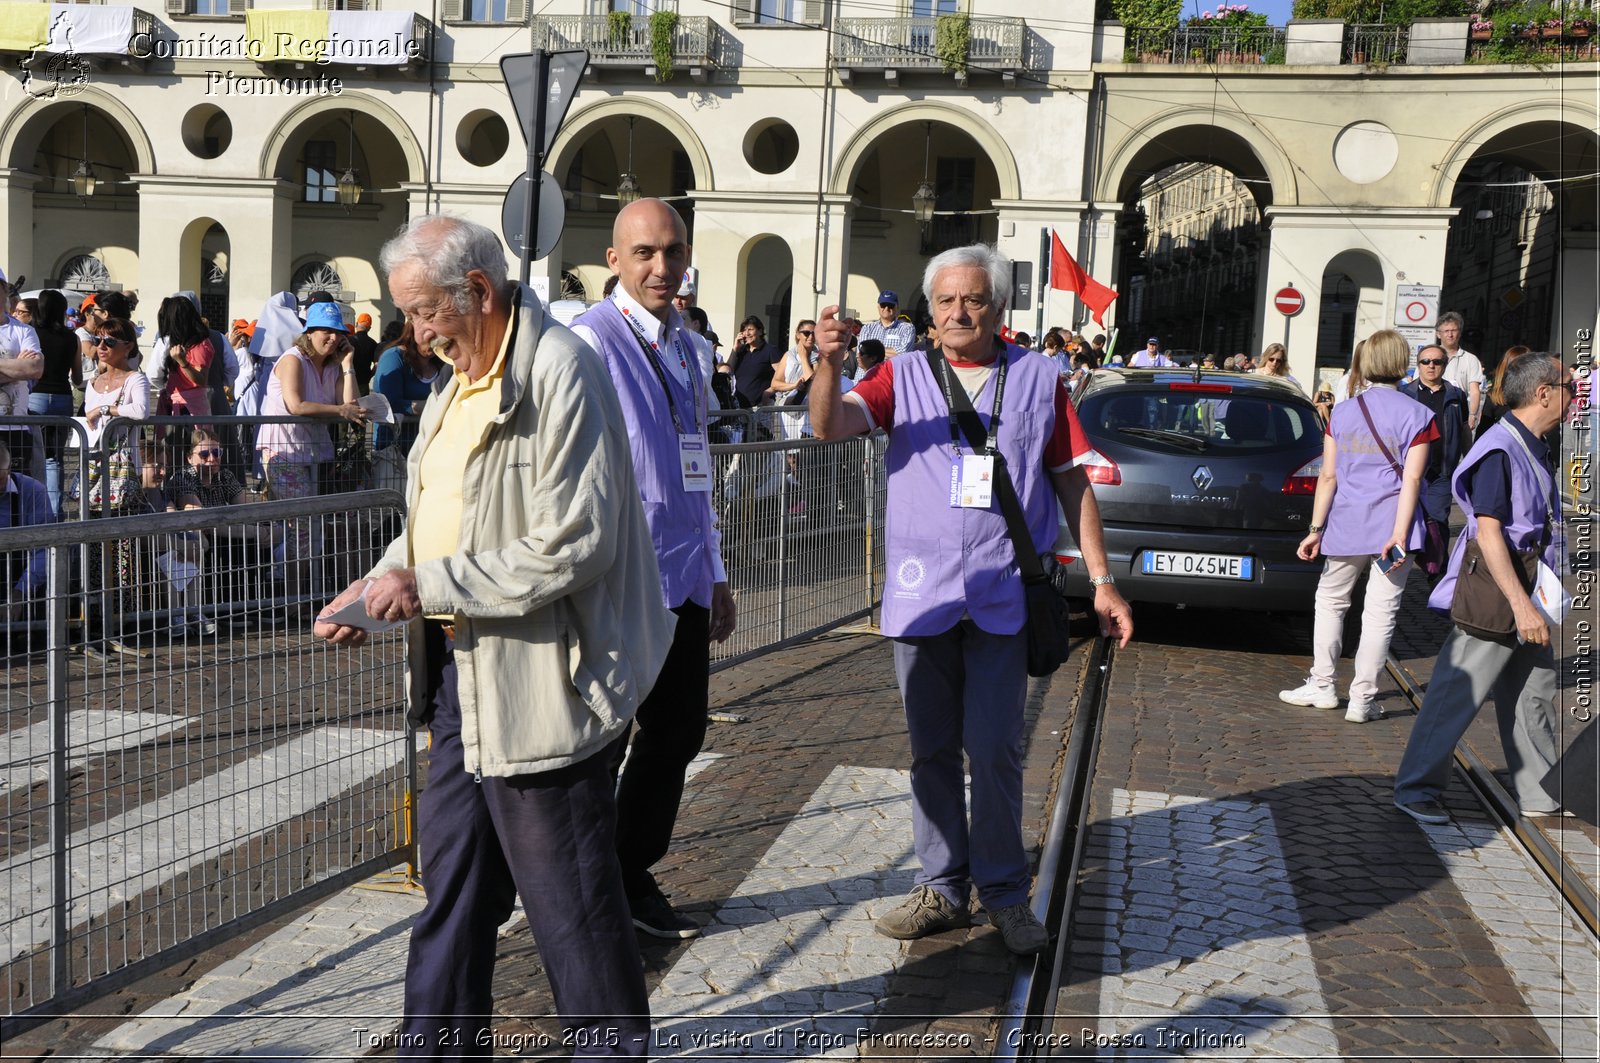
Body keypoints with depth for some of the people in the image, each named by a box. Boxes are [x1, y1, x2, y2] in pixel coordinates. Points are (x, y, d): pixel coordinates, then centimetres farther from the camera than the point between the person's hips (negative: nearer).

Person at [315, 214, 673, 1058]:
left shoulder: (559, 373, -17)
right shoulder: (459, 385, 14)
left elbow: (569, 547, -24)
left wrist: (429, 586, -20)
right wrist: (377, 587, 5)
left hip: (539, 681, -9)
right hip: (464, 673, 9)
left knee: (569, 896, 4)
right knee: (452, 874, 19)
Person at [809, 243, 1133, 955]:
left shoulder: (1039, 380, 7)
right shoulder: (904, 376, 7)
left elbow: (1073, 484, 9)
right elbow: (830, 426, -8)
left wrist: (1102, 581, 4)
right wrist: (829, 362, -28)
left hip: (1002, 595, -1)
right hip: (920, 594, 2)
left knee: (994, 750, -3)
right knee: (931, 750, 9)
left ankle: (1004, 894, 12)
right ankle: (942, 888, 21)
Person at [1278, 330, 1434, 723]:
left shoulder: (1342, 413, 2)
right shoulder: (1417, 415, -3)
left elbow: (1328, 475, 0)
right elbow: (1411, 478, -10)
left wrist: (1316, 528, 2)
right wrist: (1399, 533, -12)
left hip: (1346, 525, 2)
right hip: (1391, 526, -2)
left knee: (1330, 602, 18)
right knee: (1379, 614, 2)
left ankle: (1322, 686, 20)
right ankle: (1362, 699, 4)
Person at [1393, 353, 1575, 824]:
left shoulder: (1534, 450, 12)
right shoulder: (1499, 449, -18)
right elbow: (1488, 532, -24)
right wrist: (1521, 605, -27)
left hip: (1527, 597, 10)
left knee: (1536, 695, 15)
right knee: (1457, 694, -3)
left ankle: (1540, 794, 26)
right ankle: (1416, 788, 6)